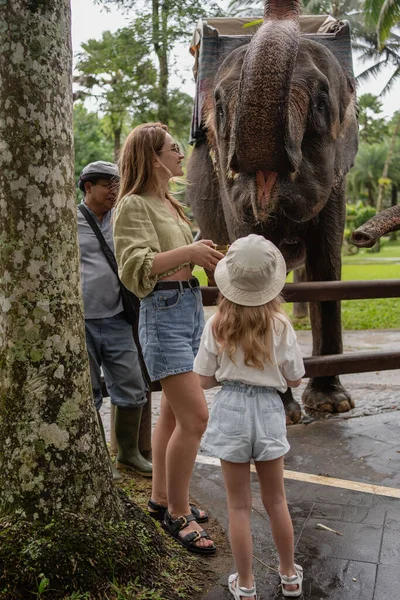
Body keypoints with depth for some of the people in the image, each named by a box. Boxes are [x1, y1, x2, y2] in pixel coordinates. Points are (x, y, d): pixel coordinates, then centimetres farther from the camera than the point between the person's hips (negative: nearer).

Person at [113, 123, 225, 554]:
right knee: (195, 416, -11)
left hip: (191, 308, 9)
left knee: (174, 412, 14)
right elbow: (135, 268, -22)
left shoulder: (170, 204, 15)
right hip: (163, 314, -9)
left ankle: (161, 498, 28)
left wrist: (208, 257, 12)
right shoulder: (133, 206, -11)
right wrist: (188, 252, -30)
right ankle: (178, 514, 5)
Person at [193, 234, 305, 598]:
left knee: (239, 505, 12)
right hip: (268, 409, 1)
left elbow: (205, 380, -5)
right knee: (276, 500, 19)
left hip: (231, 411, -1)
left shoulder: (217, 325, -11)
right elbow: (294, 380, -2)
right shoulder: (280, 325, -12)